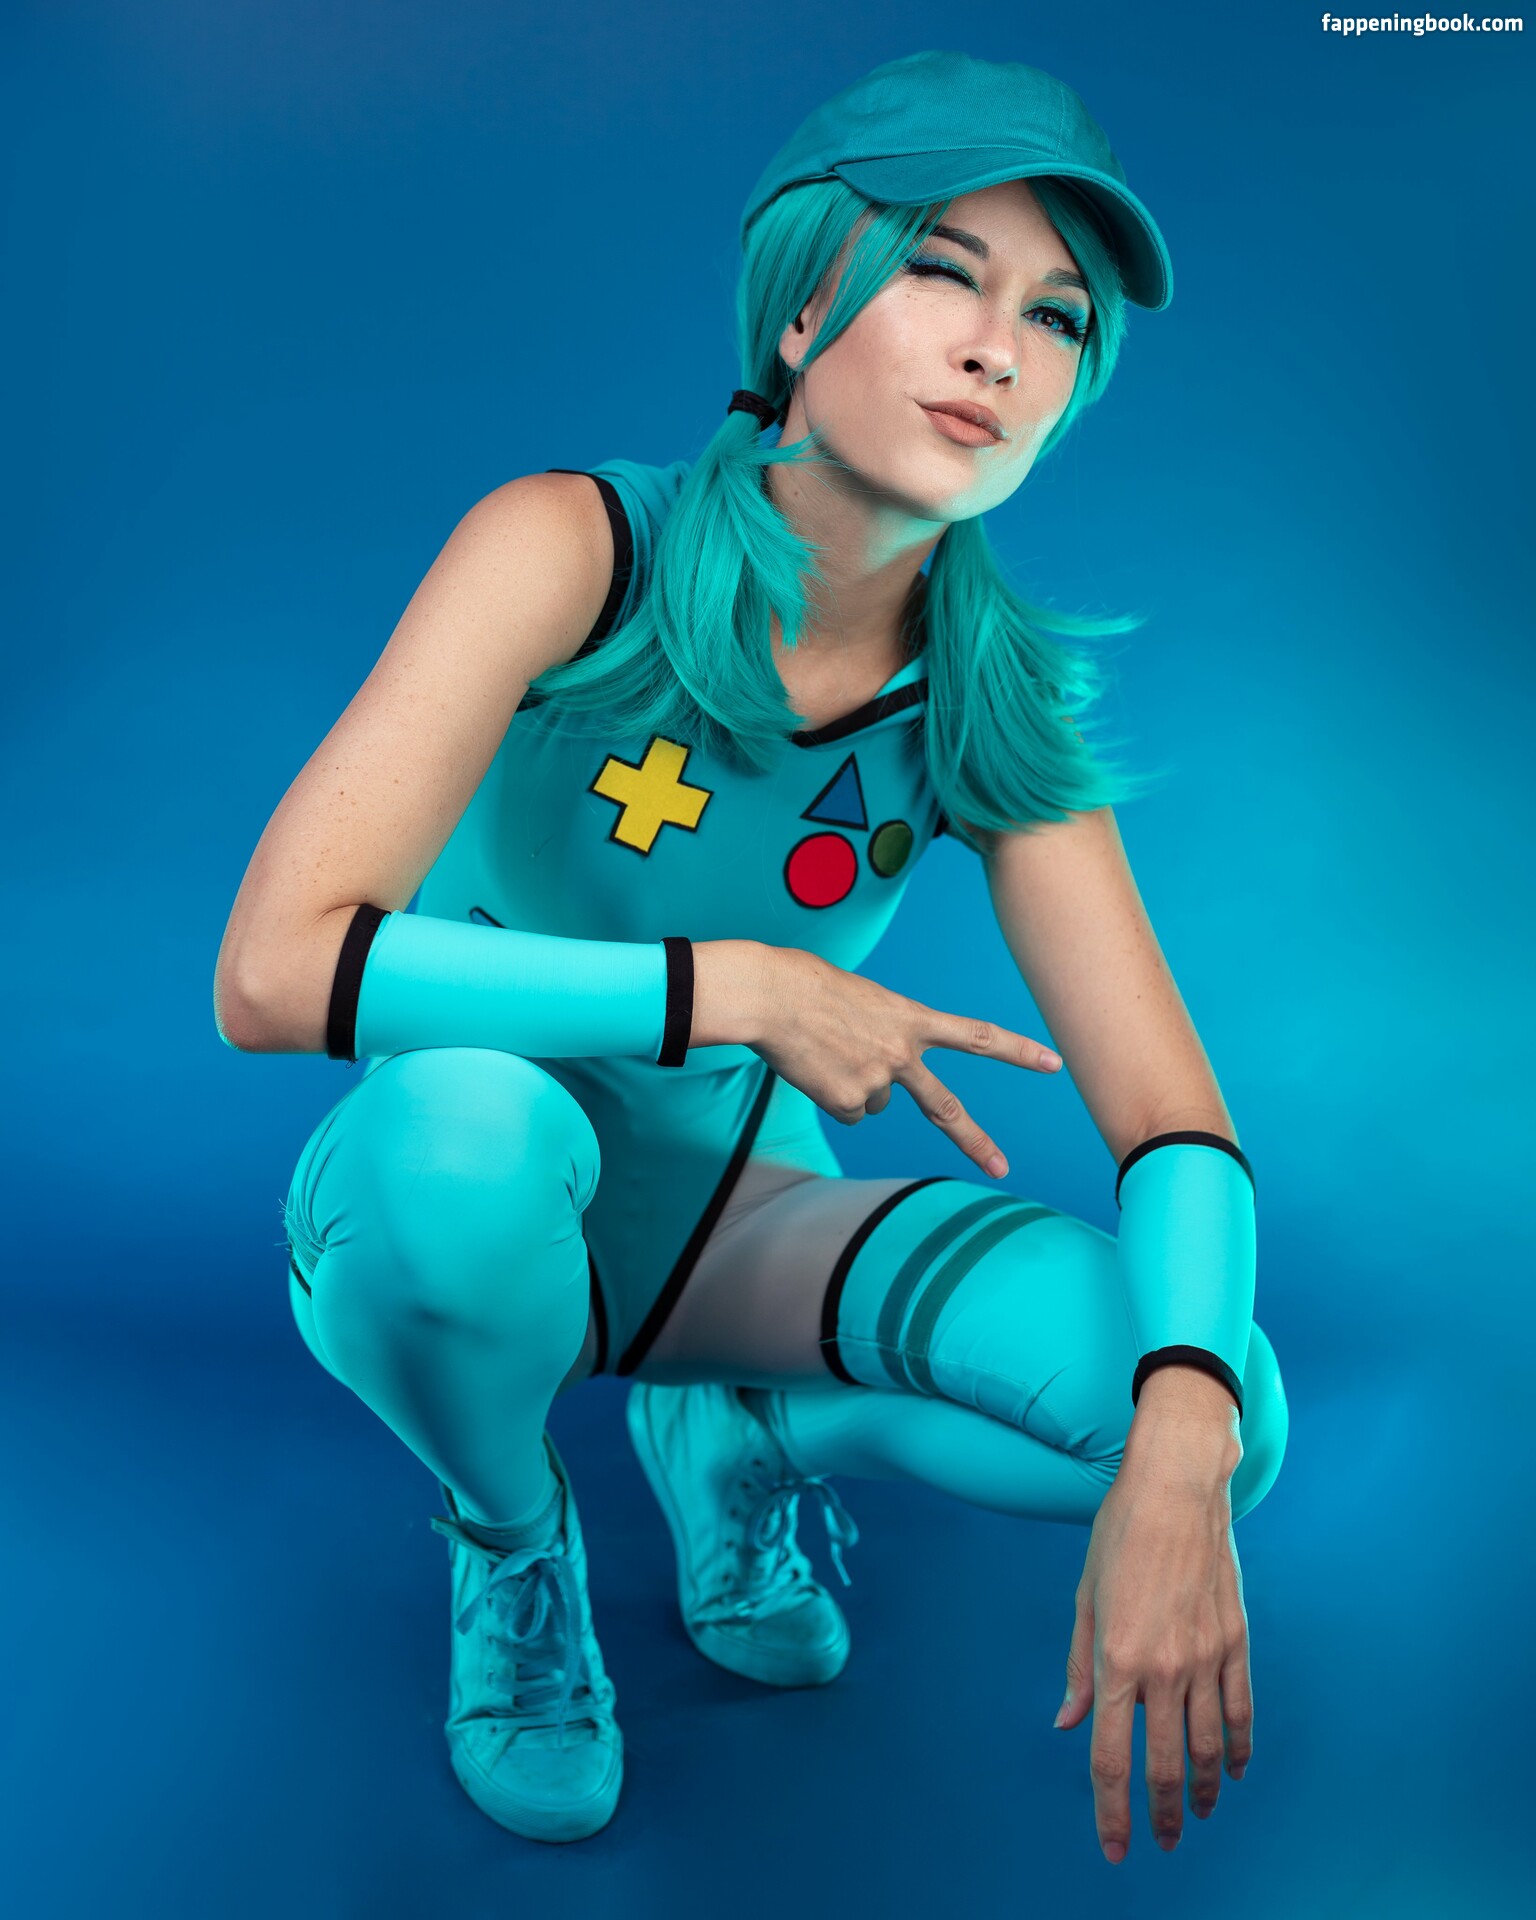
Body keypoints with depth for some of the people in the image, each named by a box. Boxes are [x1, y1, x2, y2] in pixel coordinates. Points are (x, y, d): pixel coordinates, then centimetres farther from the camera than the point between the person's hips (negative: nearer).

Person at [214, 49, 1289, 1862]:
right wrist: (741, 989, -32)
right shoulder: (577, 549, -22)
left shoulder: (994, 697, -12)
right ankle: (510, 1537, -4)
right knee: (468, 1121, -40)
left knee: (1212, 1409, -21)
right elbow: (272, 973, -32)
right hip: (455, 1201, -2)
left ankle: (745, 1438, 9)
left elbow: (1173, 1119, -15)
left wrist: (1179, 1451, -34)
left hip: (733, 1216, 3)